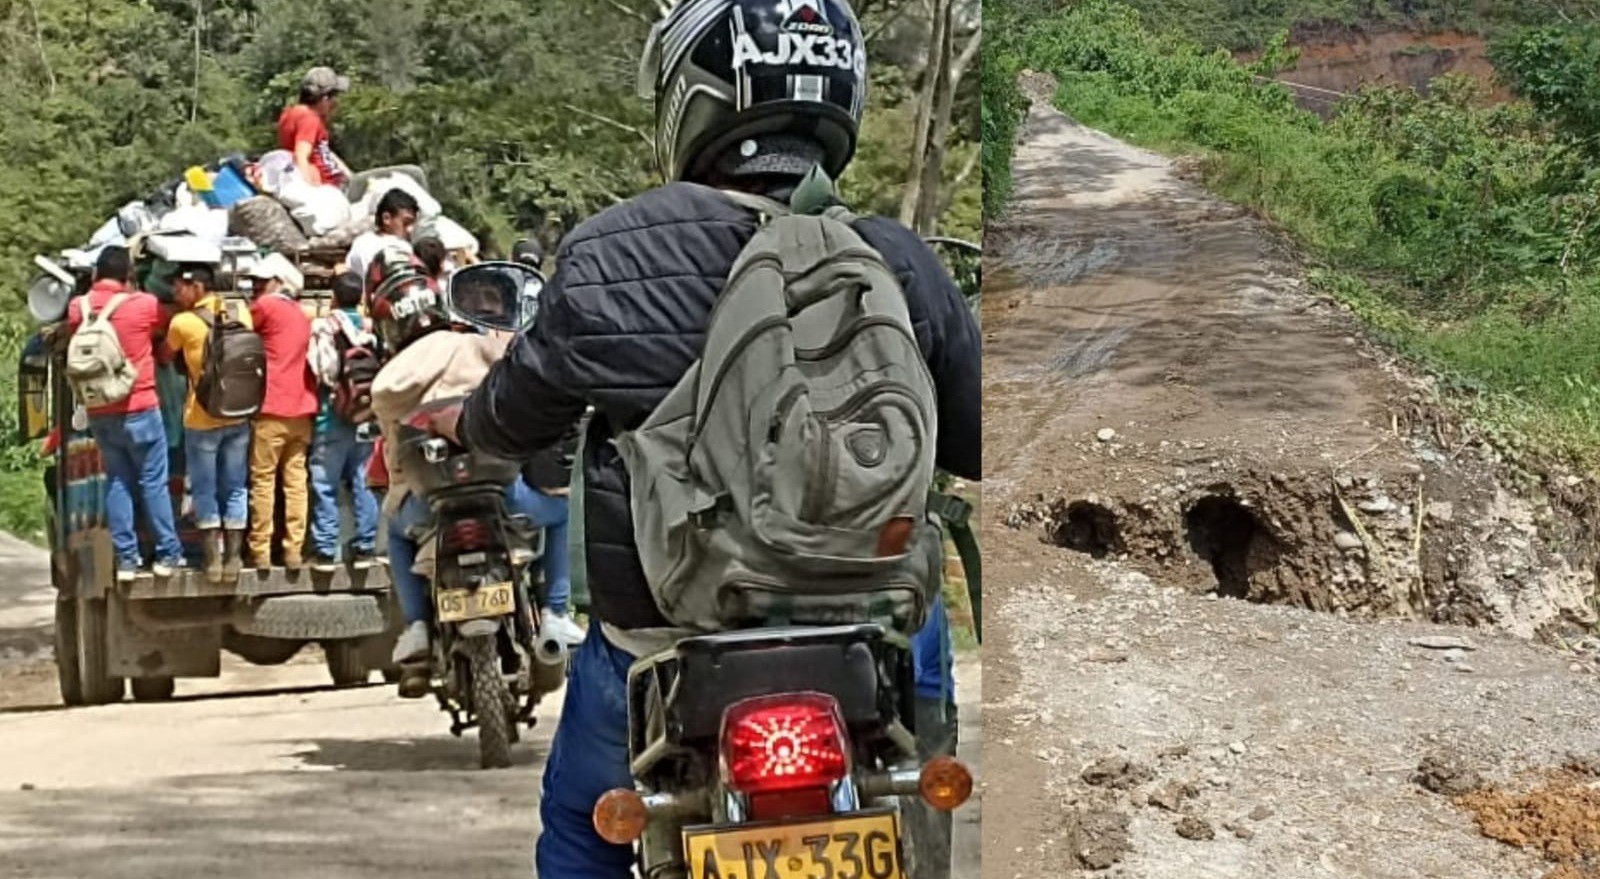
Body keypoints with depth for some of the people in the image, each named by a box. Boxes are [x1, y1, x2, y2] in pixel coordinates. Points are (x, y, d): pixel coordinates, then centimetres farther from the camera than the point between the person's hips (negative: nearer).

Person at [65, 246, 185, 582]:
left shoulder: (78, 307, -1)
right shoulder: (144, 305, -10)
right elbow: (166, 328, 8)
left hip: (99, 412, 4)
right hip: (139, 408, -4)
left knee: (117, 481, 10)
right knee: (153, 482, 4)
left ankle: (126, 558, 8)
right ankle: (168, 554, 8)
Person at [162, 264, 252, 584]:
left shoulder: (183, 323, -11)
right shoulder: (241, 313, 1)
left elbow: (166, 356, 6)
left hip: (202, 419, -4)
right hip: (239, 416, 4)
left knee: (205, 491, 5)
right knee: (235, 490, 10)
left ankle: (213, 559, 4)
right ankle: (233, 558, 10)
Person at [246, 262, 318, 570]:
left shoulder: (265, 306, -3)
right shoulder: (302, 315, 18)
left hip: (271, 408, -6)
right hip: (301, 408, 6)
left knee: (263, 480, -2)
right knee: (296, 480, 4)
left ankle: (260, 551, -3)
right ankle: (294, 550, 1)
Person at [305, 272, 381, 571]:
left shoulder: (323, 327, -8)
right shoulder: (371, 329, 3)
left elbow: (318, 367, -13)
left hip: (333, 417, -4)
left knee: (325, 485, 0)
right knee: (361, 484, 10)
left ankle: (325, 551, -1)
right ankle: (364, 548, 11)